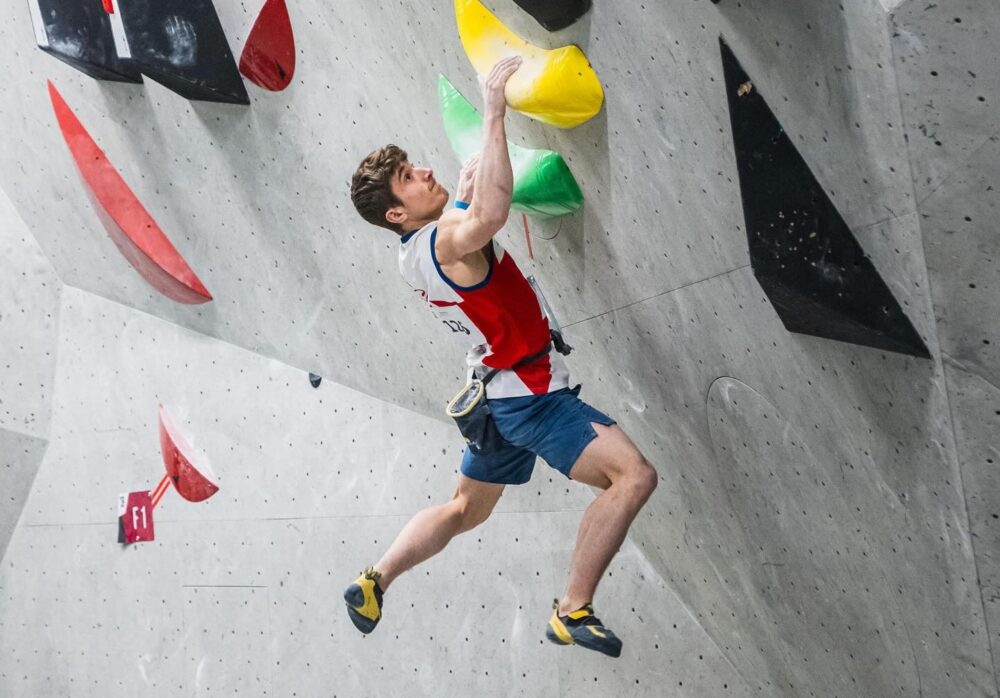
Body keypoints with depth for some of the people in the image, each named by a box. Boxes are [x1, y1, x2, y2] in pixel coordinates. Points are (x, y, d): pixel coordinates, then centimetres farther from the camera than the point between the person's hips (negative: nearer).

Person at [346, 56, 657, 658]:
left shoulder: (418, 247, 7)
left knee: (466, 510, 27)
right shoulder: (444, 243, -22)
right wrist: (494, 115, -40)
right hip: (531, 398, -10)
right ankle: (574, 610, -15)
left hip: (499, 394, 10)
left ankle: (376, 582, 31)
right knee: (634, 475, -20)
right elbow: (491, 214, -47)